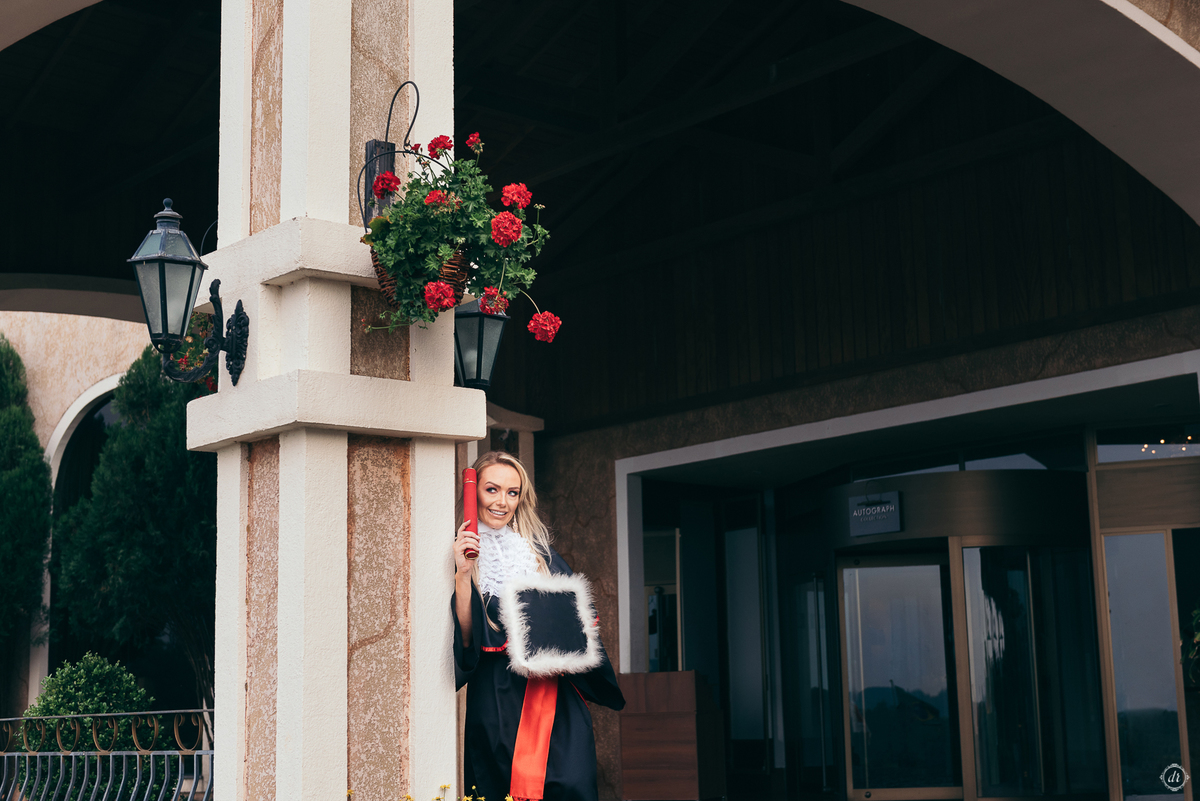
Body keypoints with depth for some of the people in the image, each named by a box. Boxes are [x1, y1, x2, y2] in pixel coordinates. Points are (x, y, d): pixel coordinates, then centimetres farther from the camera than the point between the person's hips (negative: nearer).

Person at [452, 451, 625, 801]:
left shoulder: (540, 553, 14)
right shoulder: (463, 554, 4)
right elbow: (465, 640, -6)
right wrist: (463, 573, -16)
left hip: (556, 699, 2)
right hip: (496, 703, -2)